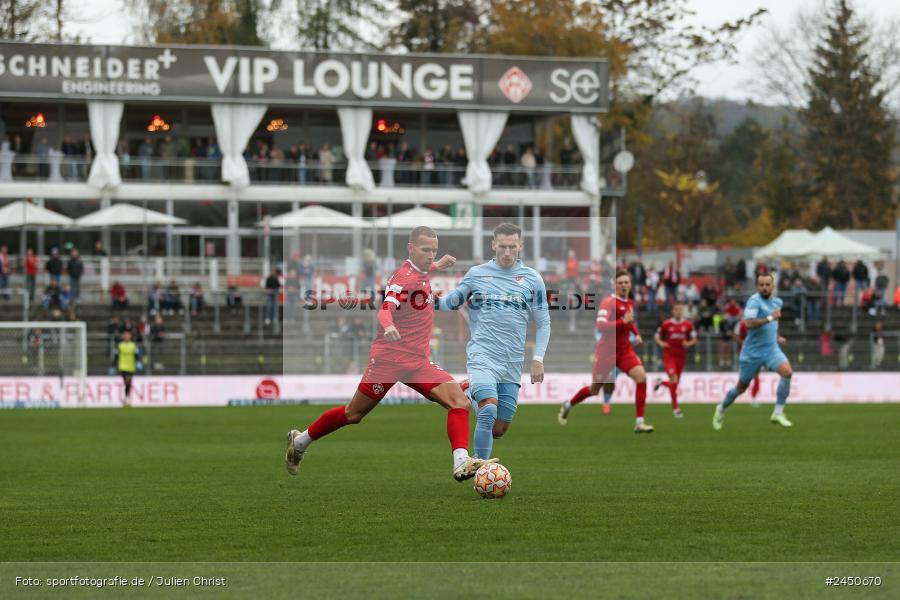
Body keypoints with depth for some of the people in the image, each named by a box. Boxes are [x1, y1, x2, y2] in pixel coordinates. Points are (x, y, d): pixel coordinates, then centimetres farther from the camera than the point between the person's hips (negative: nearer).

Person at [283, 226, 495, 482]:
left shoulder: (421, 272, 9)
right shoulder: (405, 277, -17)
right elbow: (386, 309, -34)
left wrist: (438, 264, 35)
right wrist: (388, 326, -54)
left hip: (419, 362, 8)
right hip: (389, 357, -8)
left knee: (460, 401, -15)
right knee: (353, 414, 6)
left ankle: (461, 463, -24)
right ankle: (300, 440, 28)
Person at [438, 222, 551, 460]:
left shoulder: (532, 279, 9)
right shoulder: (476, 274, 7)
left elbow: (543, 322, 14)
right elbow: (451, 302, 18)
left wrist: (538, 358, 5)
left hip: (513, 364, 3)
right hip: (482, 355, -3)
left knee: (499, 429, 2)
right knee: (489, 410, -26)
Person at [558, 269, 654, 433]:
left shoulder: (630, 303, 9)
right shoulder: (609, 302, -15)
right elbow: (600, 325, -28)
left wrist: (636, 334, 13)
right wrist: (623, 322, -33)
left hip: (624, 350, 6)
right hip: (607, 350, -6)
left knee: (641, 376, -18)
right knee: (595, 389, 8)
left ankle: (639, 422, -16)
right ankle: (568, 405, 38)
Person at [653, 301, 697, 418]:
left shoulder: (688, 325, 2)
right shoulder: (666, 324, -3)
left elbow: (694, 340, 11)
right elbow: (656, 337, 7)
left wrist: (689, 343, -11)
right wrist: (661, 343, -13)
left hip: (681, 357, 3)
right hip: (669, 356, -3)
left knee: (675, 384, 8)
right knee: (674, 380, -17)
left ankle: (661, 382, 43)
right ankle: (675, 408, -8)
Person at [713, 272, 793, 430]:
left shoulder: (777, 302, 9)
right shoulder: (754, 301, -15)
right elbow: (749, 323, -31)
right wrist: (770, 318, -34)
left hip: (771, 349, 5)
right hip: (753, 351, -5)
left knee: (787, 371, -23)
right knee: (742, 387, 10)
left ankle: (778, 413, -16)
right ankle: (722, 408, 40)